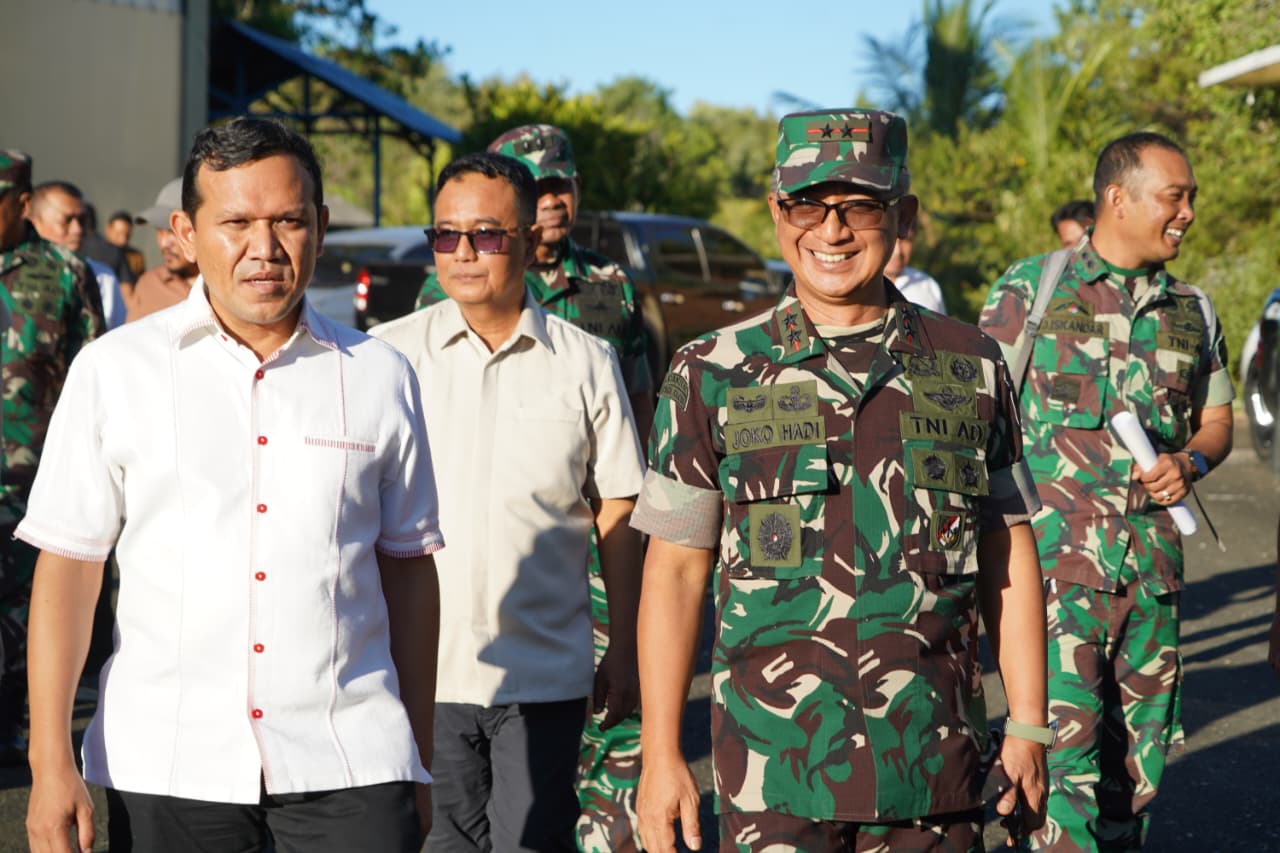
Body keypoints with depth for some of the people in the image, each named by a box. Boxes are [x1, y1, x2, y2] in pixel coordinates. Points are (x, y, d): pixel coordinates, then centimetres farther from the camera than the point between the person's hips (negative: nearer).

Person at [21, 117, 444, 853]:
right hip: (165, 766, 0)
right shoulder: (116, 370, 3)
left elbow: (407, 569, 10)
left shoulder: (380, 377, 6)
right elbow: (68, 564, 2)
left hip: (349, 764, 1)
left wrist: (420, 761, 11)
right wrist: (51, 764, -3)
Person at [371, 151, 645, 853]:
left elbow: (616, 512, 6)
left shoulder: (585, 362, 2)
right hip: (420, 670, 0)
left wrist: (623, 653, 6)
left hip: (545, 677, 0)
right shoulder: (388, 355, 1)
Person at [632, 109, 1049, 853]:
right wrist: (661, 755, -1)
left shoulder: (971, 367, 5)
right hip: (775, 767, -1)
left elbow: (1010, 554, 10)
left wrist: (1028, 727, 7)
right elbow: (675, 572, 2)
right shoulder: (713, 377, 0)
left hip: (934, 765, 2)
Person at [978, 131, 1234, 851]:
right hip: (1056, 559, -5)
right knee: (1065, 748, -11)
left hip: (1154, 567, 5)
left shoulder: (1192, 311, 11)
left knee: (1139, 751, 11)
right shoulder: (1031, 289, -1)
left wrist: (1190, 463, -3)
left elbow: (1217, 420, 20)